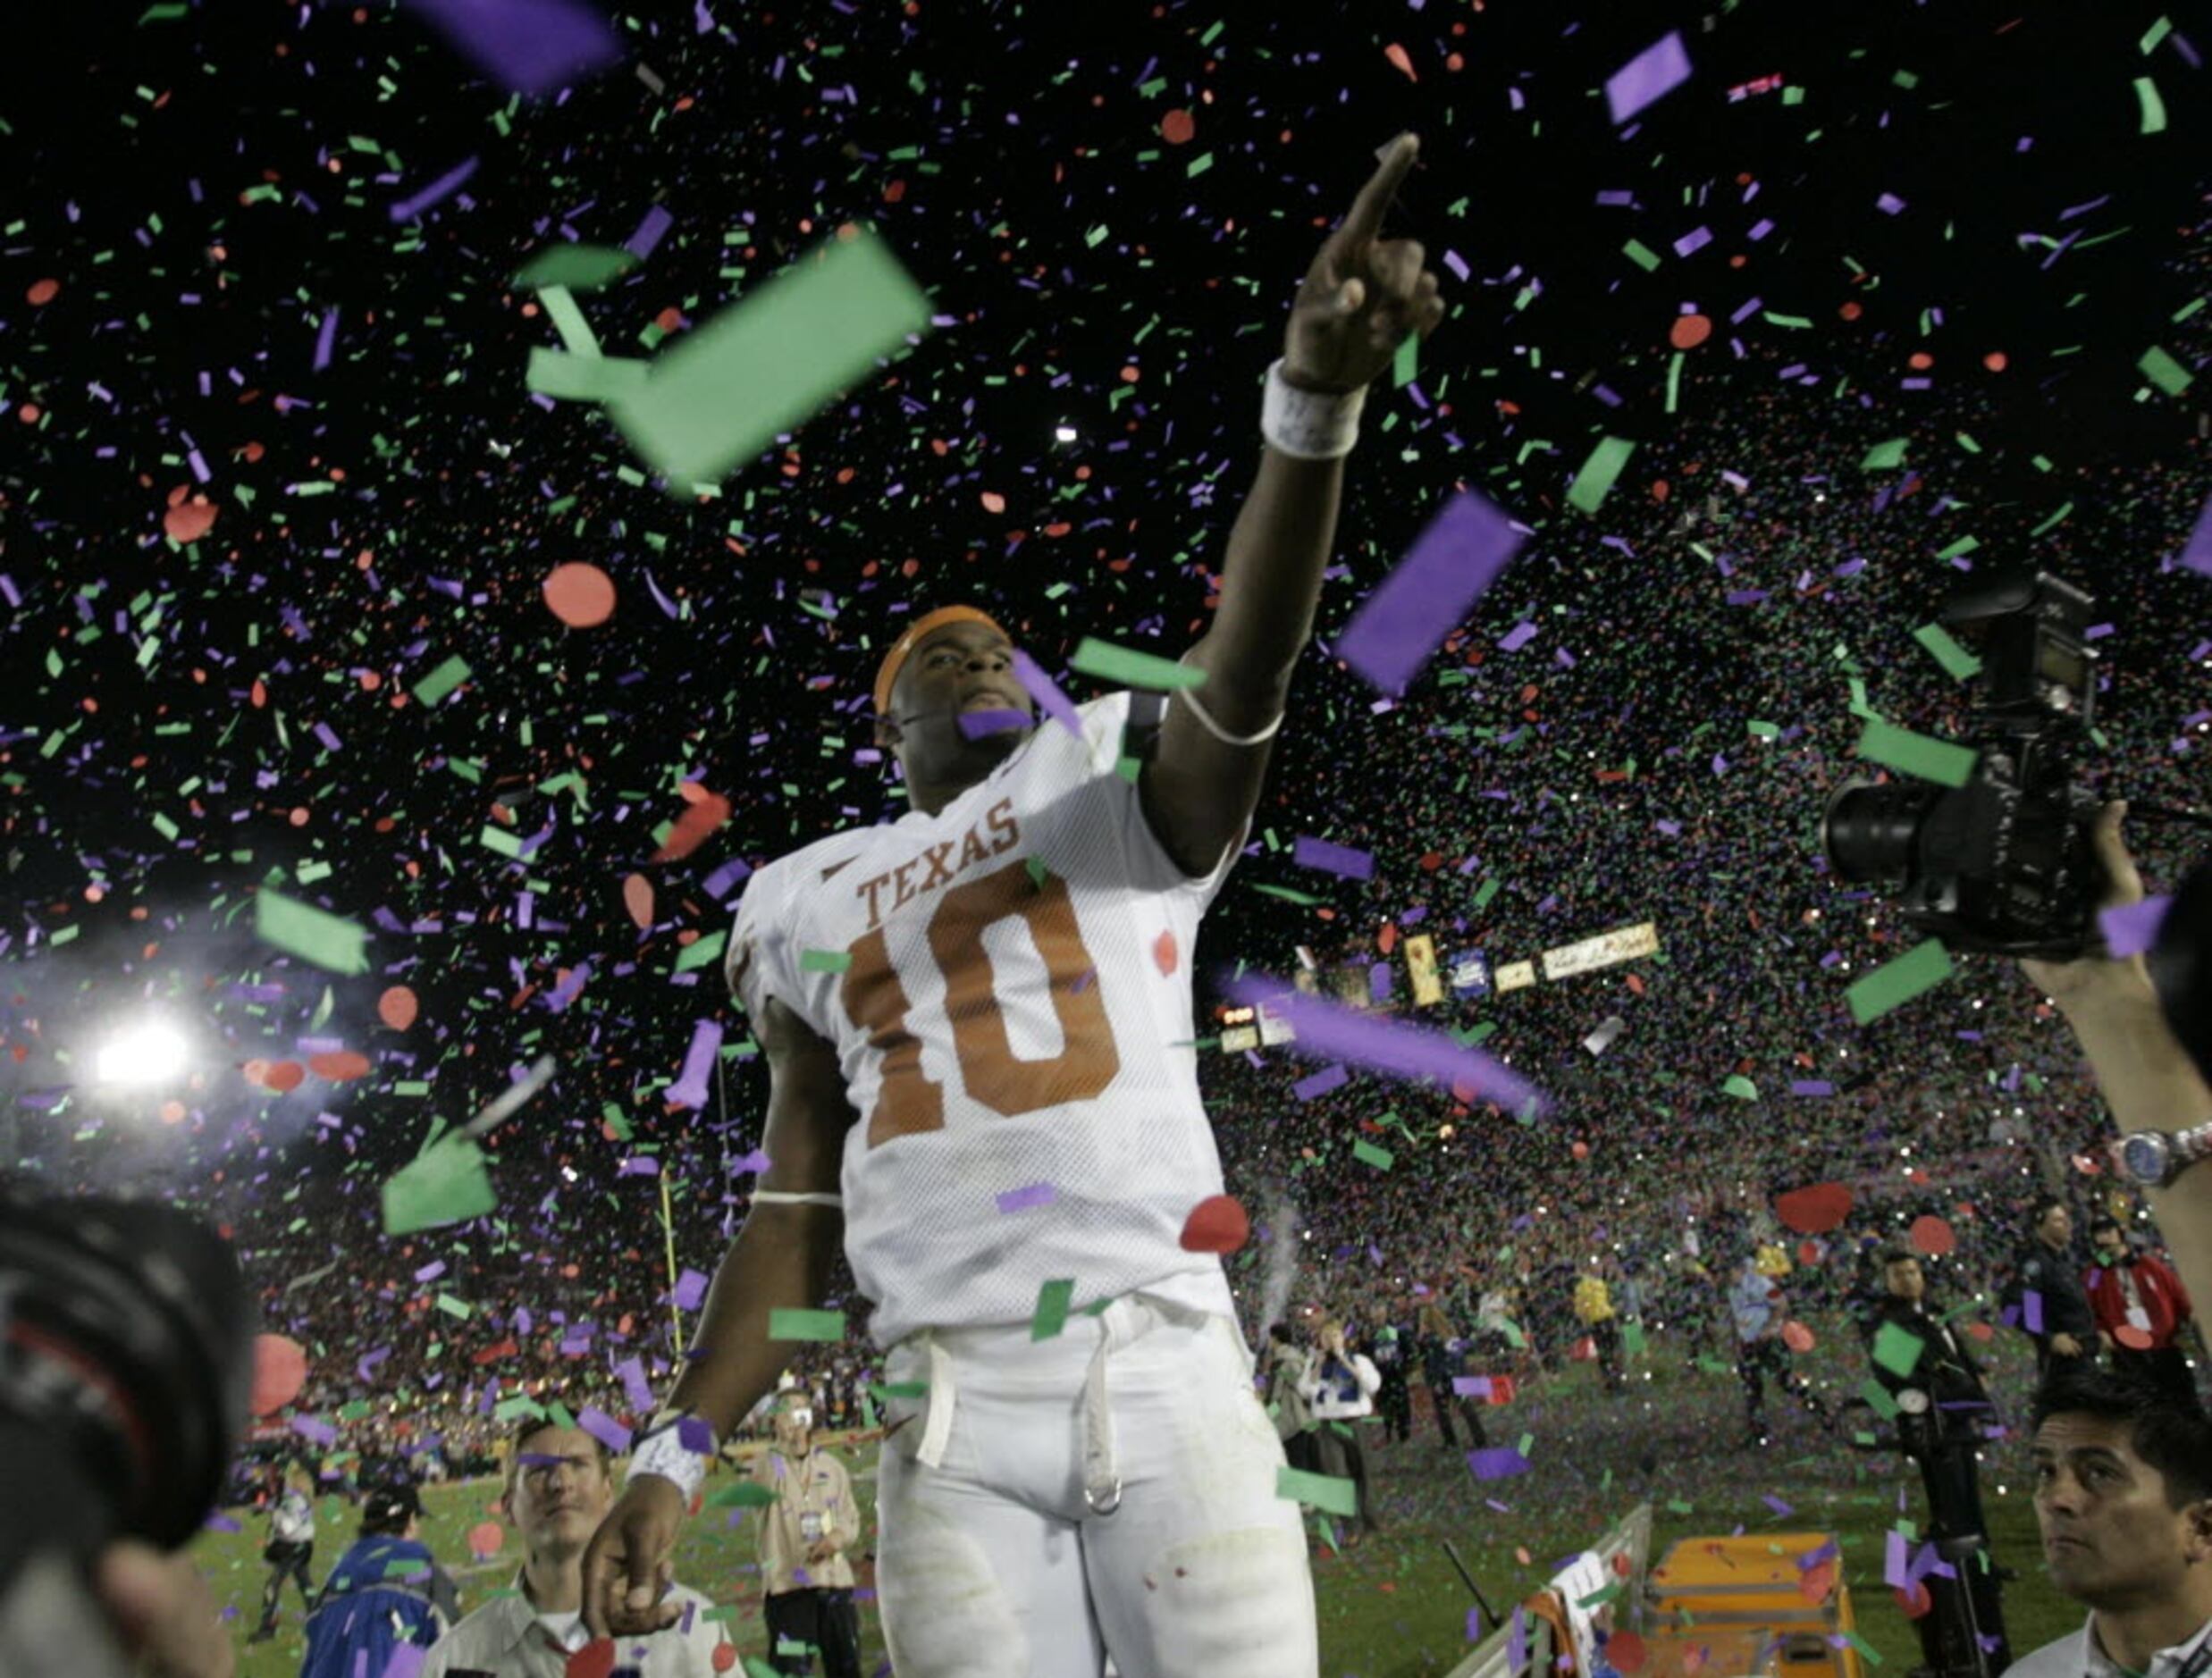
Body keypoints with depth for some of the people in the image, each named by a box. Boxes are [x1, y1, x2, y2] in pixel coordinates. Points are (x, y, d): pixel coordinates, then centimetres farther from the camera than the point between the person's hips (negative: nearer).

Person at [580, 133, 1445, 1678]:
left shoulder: (1118, 782, 7)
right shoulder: (819, 902, 15)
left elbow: (1245, 668, -16)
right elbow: (794, 1215, 16)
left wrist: (1315, 398, -33)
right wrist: (677, 1456, 8)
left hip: (1165, 1373, -2)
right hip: (950, 1425, 2)